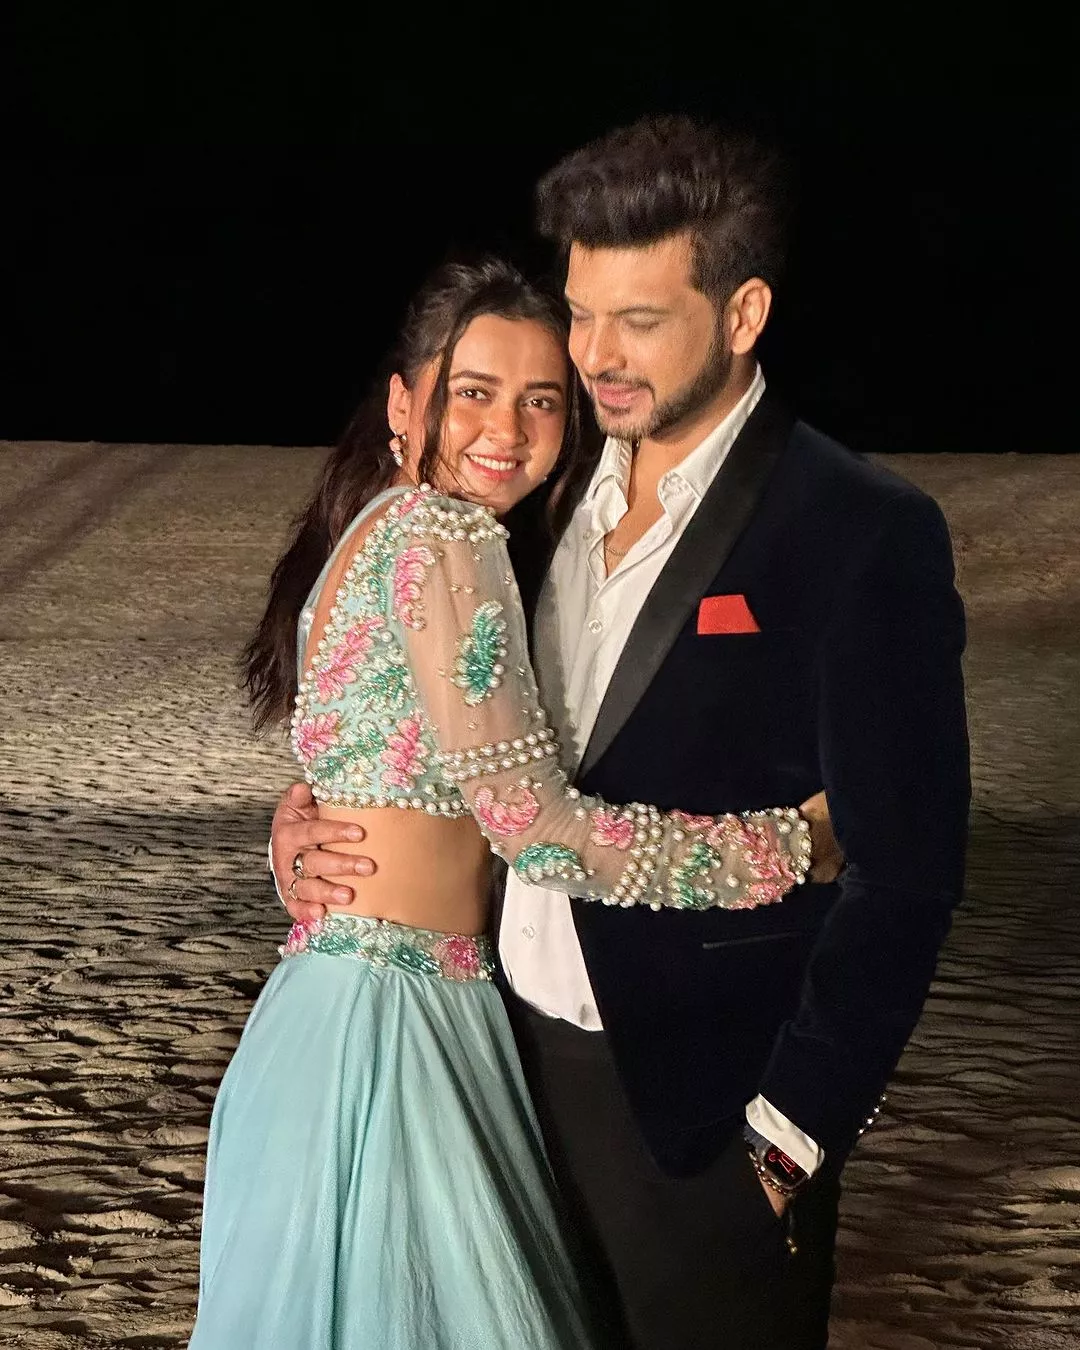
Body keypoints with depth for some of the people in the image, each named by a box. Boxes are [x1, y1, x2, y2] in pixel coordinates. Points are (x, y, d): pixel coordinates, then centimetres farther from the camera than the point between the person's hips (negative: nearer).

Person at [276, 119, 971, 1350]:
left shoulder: (861, 536, -15)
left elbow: (904, 872, -15)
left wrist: (792, 1133, -15)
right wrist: (317, 807, -1)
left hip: (699, 1097, -6)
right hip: (522, 1050, 6)